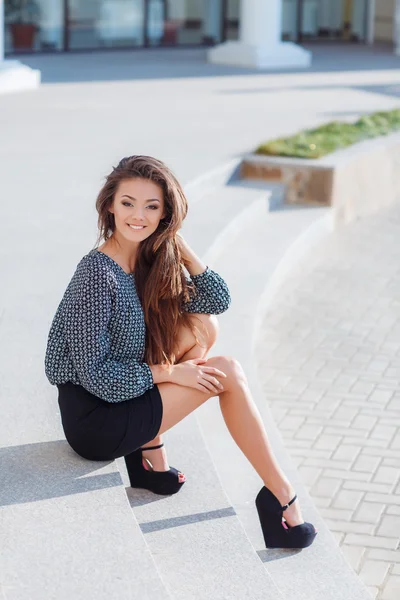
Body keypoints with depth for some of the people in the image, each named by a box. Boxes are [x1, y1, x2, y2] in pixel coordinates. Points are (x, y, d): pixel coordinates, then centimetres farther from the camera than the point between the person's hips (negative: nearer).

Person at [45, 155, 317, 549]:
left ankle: (149, 444, 2)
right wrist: (168, 372, -13)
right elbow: (96, 376, -22)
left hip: (119, 393, 9)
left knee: (203, 325, 2)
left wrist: (179, 245, -6)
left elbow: (218, 300, 5)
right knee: (227, 374, -9)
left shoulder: (148, 258, 2)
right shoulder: (98, 274, -23)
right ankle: (280, 496, 4)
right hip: (93, 422, -9)